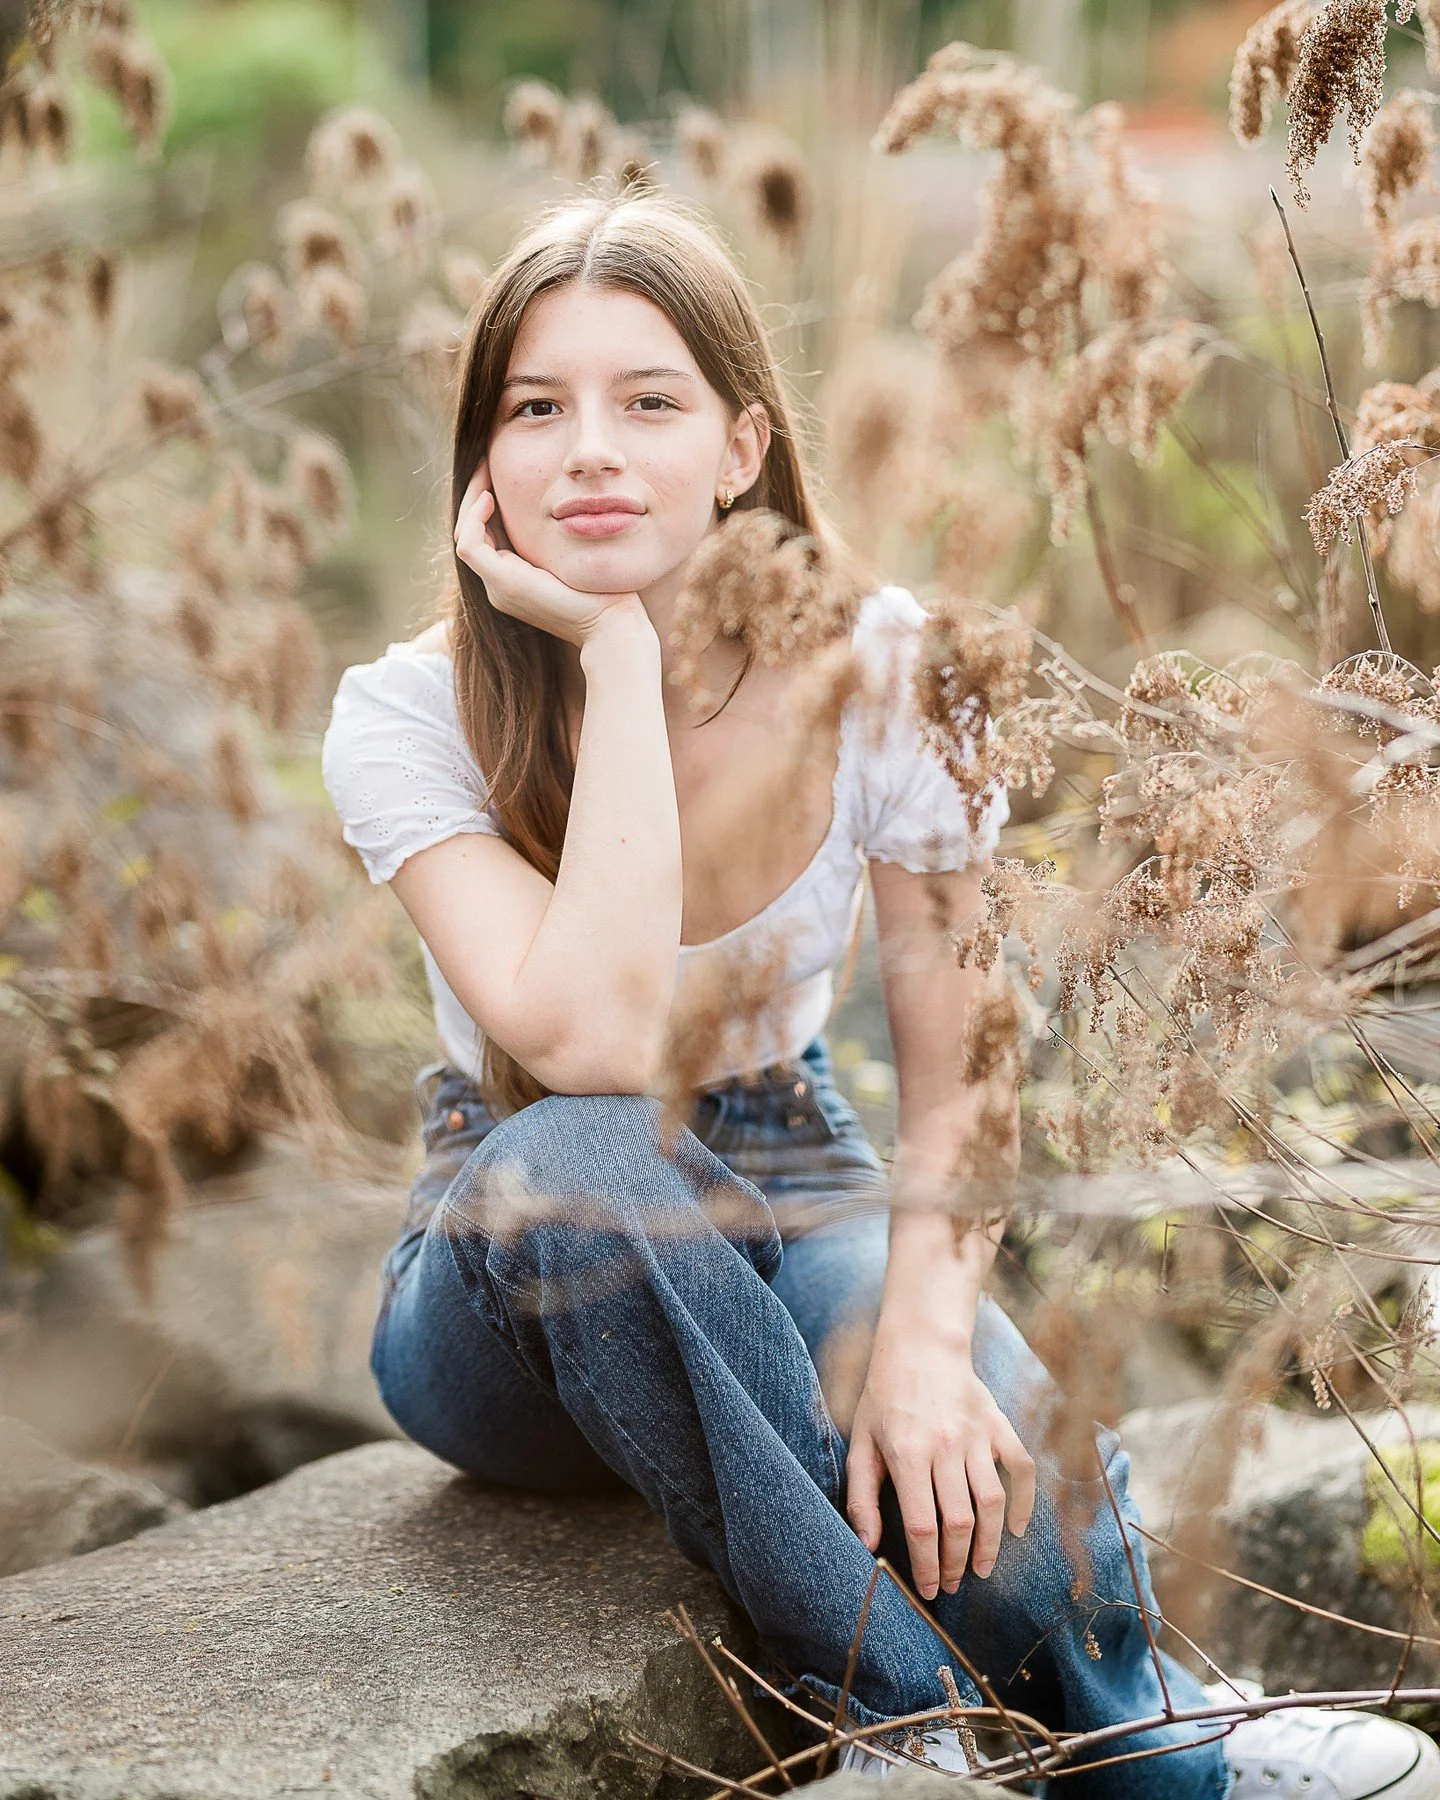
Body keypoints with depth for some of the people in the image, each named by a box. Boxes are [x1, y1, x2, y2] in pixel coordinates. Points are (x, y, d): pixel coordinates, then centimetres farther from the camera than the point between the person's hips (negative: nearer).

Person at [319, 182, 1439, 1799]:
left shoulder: (877, 668, -11)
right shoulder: (406, 716, -17)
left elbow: (962, 1070, -11)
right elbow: (593, 1041, -33)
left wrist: (926, 1330, -29)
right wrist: (617, 652, -30)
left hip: (794, 1196, 1)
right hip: (517, 1281, -1)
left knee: (1003, 1467, -32)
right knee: (578, 1159, -38)